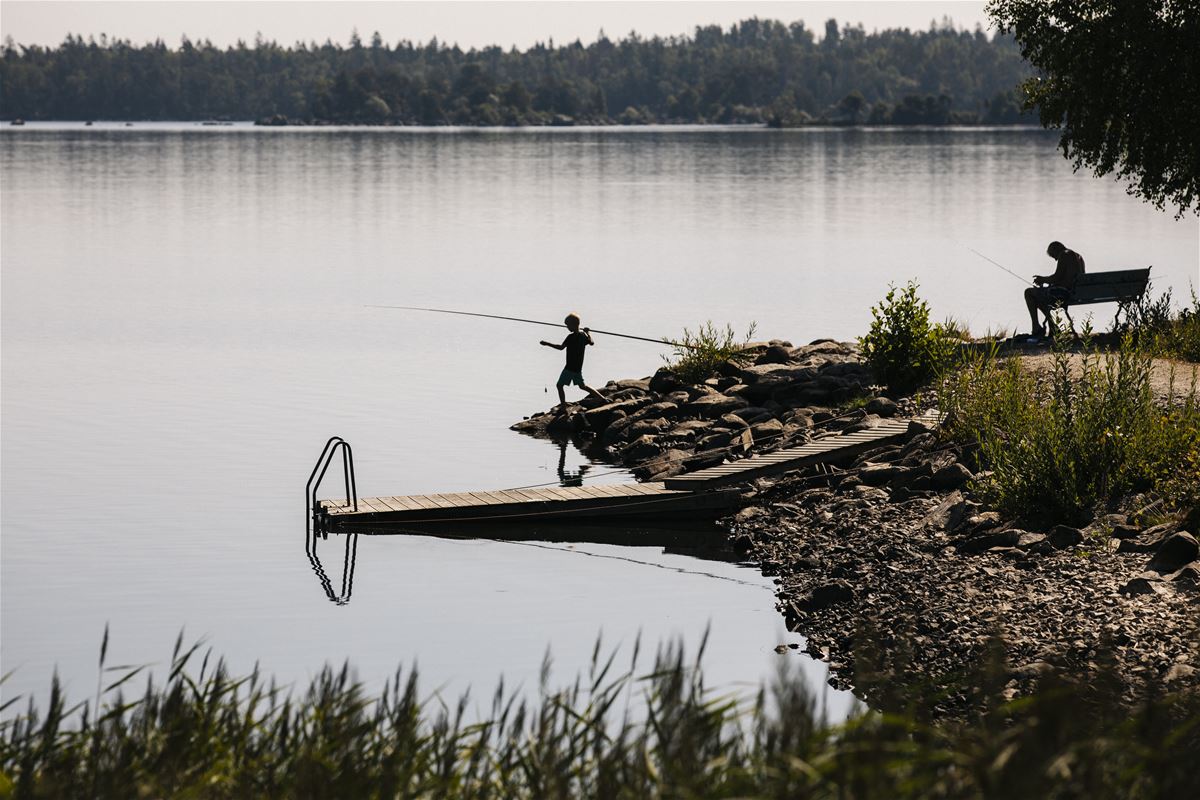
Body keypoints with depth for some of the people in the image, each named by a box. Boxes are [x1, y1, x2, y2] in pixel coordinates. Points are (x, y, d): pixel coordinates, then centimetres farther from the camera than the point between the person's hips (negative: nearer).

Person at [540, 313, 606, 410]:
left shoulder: (571, 337, -19)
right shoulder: (583, 335, 4)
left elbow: (561, 347, -22)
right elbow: (591, 342, 22)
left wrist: (547, 343, -17)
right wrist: (588, 332, 37)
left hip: (570, 368, -8)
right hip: (578, 368, 8)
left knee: (559, 385, 2)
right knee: (582, 386, 21)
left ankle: (563, 406, 1)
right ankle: (603, 398, 19)